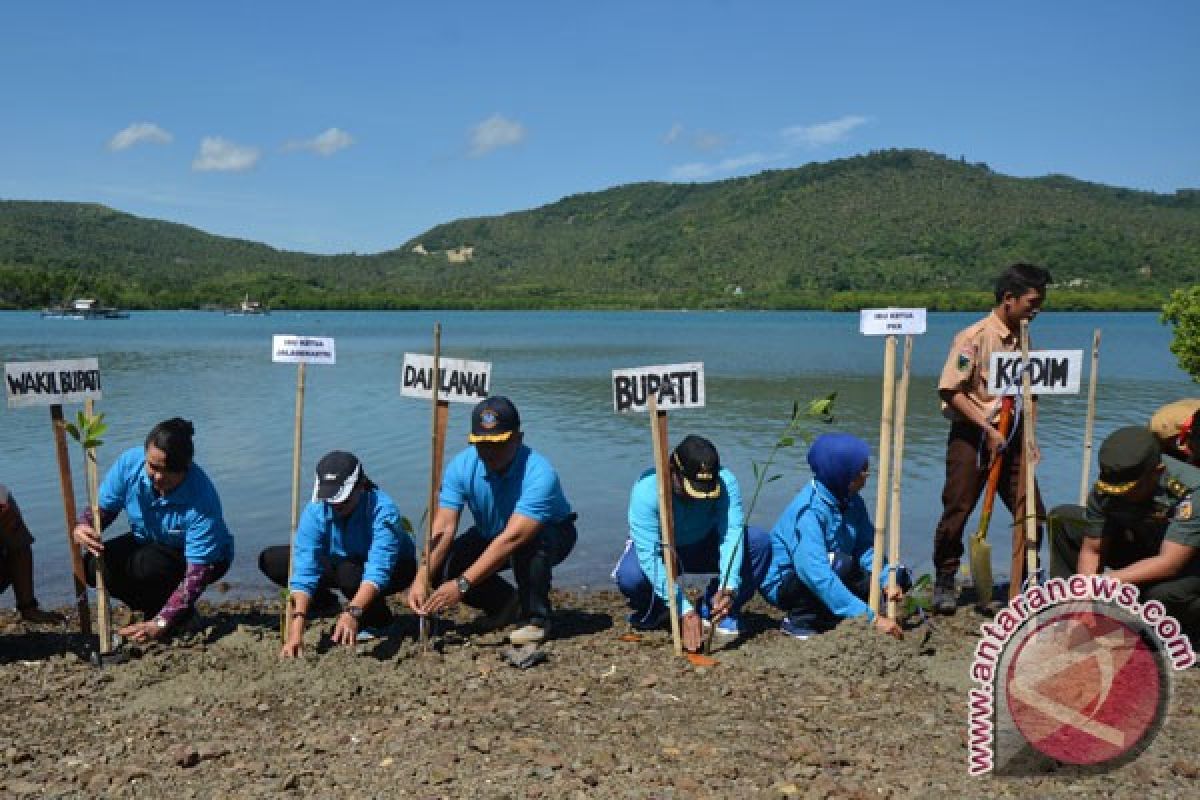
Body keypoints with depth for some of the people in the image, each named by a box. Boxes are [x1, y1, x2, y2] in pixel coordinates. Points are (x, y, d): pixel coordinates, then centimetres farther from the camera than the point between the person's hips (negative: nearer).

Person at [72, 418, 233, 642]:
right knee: (93, 566, -19)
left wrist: (161, 624, -40)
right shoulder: (130, 462, -22)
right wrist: (82, 527, -33)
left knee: (143, 565, -34)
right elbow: (102, 507, -8)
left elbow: (198, 573, -34)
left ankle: (182, 613, -4)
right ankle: (154, 609, 4)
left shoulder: (202, 501, -36)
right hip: (147, 543, 6)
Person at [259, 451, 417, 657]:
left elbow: (378, 570, -45)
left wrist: (352, 613, -62)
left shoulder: (383, 510, -34)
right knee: (271, 560, -14)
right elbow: (303, 571, -32)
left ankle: (378, 619, -6)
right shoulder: (315, 511, -24)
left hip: (395, 569, -4)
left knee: (350, 573, -39)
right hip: (342, 562, 4)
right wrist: (296, 632, -43)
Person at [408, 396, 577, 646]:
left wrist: (462, 584, -47)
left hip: (553, 534, -5)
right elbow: (444, 527, -25)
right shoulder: (461, 466, -21)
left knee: (529, 544, -39)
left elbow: (512, 538, -43)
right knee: (441, 569, -16)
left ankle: (535, 617, -12)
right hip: (489, 535, 5)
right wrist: (421, 579, -39)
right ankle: (509, 604, 10)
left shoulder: (539, 474, -37)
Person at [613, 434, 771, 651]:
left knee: (759, 542, -24)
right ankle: (653, 610, 2)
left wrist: (729, 589, -51)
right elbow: (649, 556, -38)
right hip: (658, 549, -2)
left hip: (704, 548, 2)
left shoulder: (725, 482, -27)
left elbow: (732, 533, -34)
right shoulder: (647, 490, -35)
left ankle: (717, 610, -4)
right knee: (630, 576, -36)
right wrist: (684, 611, -46)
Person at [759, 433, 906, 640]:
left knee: (898, 577, -2)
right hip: (783, 583, -8)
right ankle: (799, 621, -11)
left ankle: (823, 617, 4)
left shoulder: (852, 501, -4)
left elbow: (868, 547, -7)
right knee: (840, 563, -35)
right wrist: (871, 617, -41)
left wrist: (888, 581, -28)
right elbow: (816, 574, -39)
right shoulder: (809, 510, -30)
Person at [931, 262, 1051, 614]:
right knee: (957, 511, -2)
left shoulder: (1022, 339, 10)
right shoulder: (973, 337, -12)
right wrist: (989, 430, -16)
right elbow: (951, 391, -16)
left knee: (1031, 512, 5)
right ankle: (944, 581, 14)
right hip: (971, 436, -6)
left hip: (1011, 437, 6)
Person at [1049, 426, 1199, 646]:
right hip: (1142, 549, 5)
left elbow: (1169, 564, -38)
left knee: (1160, 594, -40)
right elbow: (1092, 550, -13)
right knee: (1062, 519, -10)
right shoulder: (1105, 489, -20)